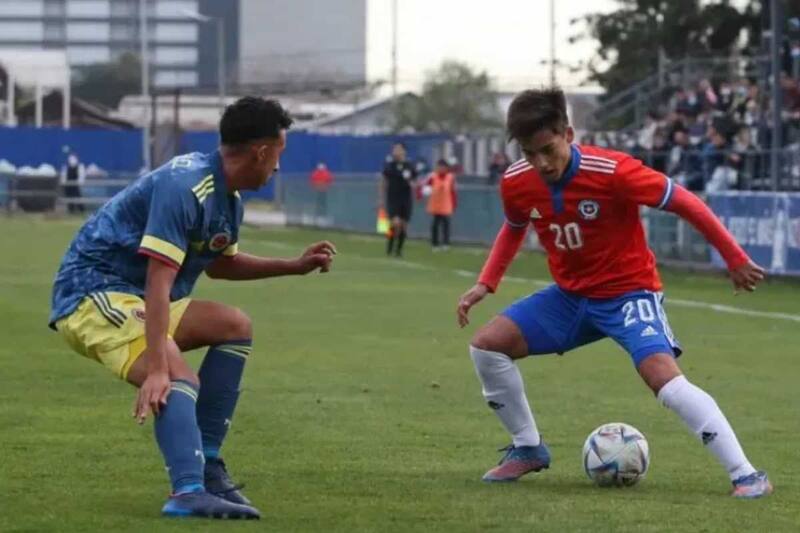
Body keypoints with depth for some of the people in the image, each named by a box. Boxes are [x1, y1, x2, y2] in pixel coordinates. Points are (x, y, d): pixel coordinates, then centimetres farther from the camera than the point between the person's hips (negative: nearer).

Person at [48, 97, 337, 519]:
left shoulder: (227, 198, 9)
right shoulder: (184, 187, -24)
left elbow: (219, 264, 29)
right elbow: (158, 283, -31)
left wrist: (296, 266, 22)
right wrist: (157, 370, -37)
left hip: (132, 297, 11)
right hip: (92, 292, -11)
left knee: (235, 326, 13)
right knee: (178, 378, -30)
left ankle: (206, 461, 7)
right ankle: (189, 492, -46)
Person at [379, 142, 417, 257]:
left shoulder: (410, 166, 3)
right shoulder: (389, 166, 0)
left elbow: (415, 182, 12)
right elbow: (383, 183, 7)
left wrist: (412, 184, -12)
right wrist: (381, 199, 4)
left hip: (406, 199, 2)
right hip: (392, 199, -2)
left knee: (404, 225, 3)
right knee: (396, 223, -17)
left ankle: (399, 250, 17)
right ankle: (390, 247, 2)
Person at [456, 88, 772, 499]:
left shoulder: (613, 172, -27)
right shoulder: (515, 184, -11)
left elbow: (685, 203, -17)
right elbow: (514, 229, 15)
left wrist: (736, 260, -12)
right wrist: (486, 284, 3)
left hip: (628, 291, -6)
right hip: (570, 295, 6)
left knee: (663, 376, -28)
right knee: (487, 344, -5)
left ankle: (745, 475, -25)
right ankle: (527, 449, 13)